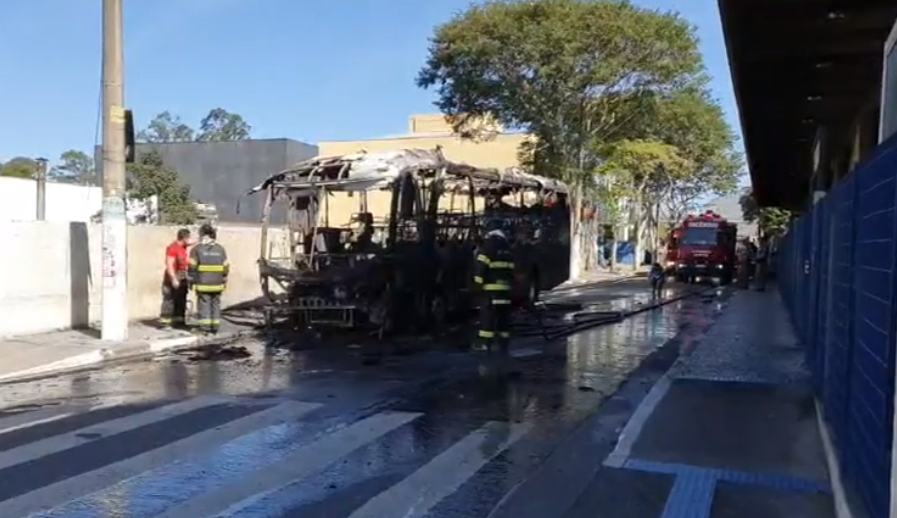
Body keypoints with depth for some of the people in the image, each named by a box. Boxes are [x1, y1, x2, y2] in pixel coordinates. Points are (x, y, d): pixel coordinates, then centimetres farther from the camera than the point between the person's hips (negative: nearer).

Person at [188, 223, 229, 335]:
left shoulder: (197, 249, -3)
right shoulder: (220, 249, 7)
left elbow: (192, 267, -5)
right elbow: (226, 267, 8)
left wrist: (191, 281, 4)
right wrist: (224, 280, 17)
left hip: (203, 284, -3)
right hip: (217, 284, 3)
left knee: (204, 305, 0)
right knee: (215, 305, 9)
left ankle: (205, 328, -2)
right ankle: (215, 328, 11)